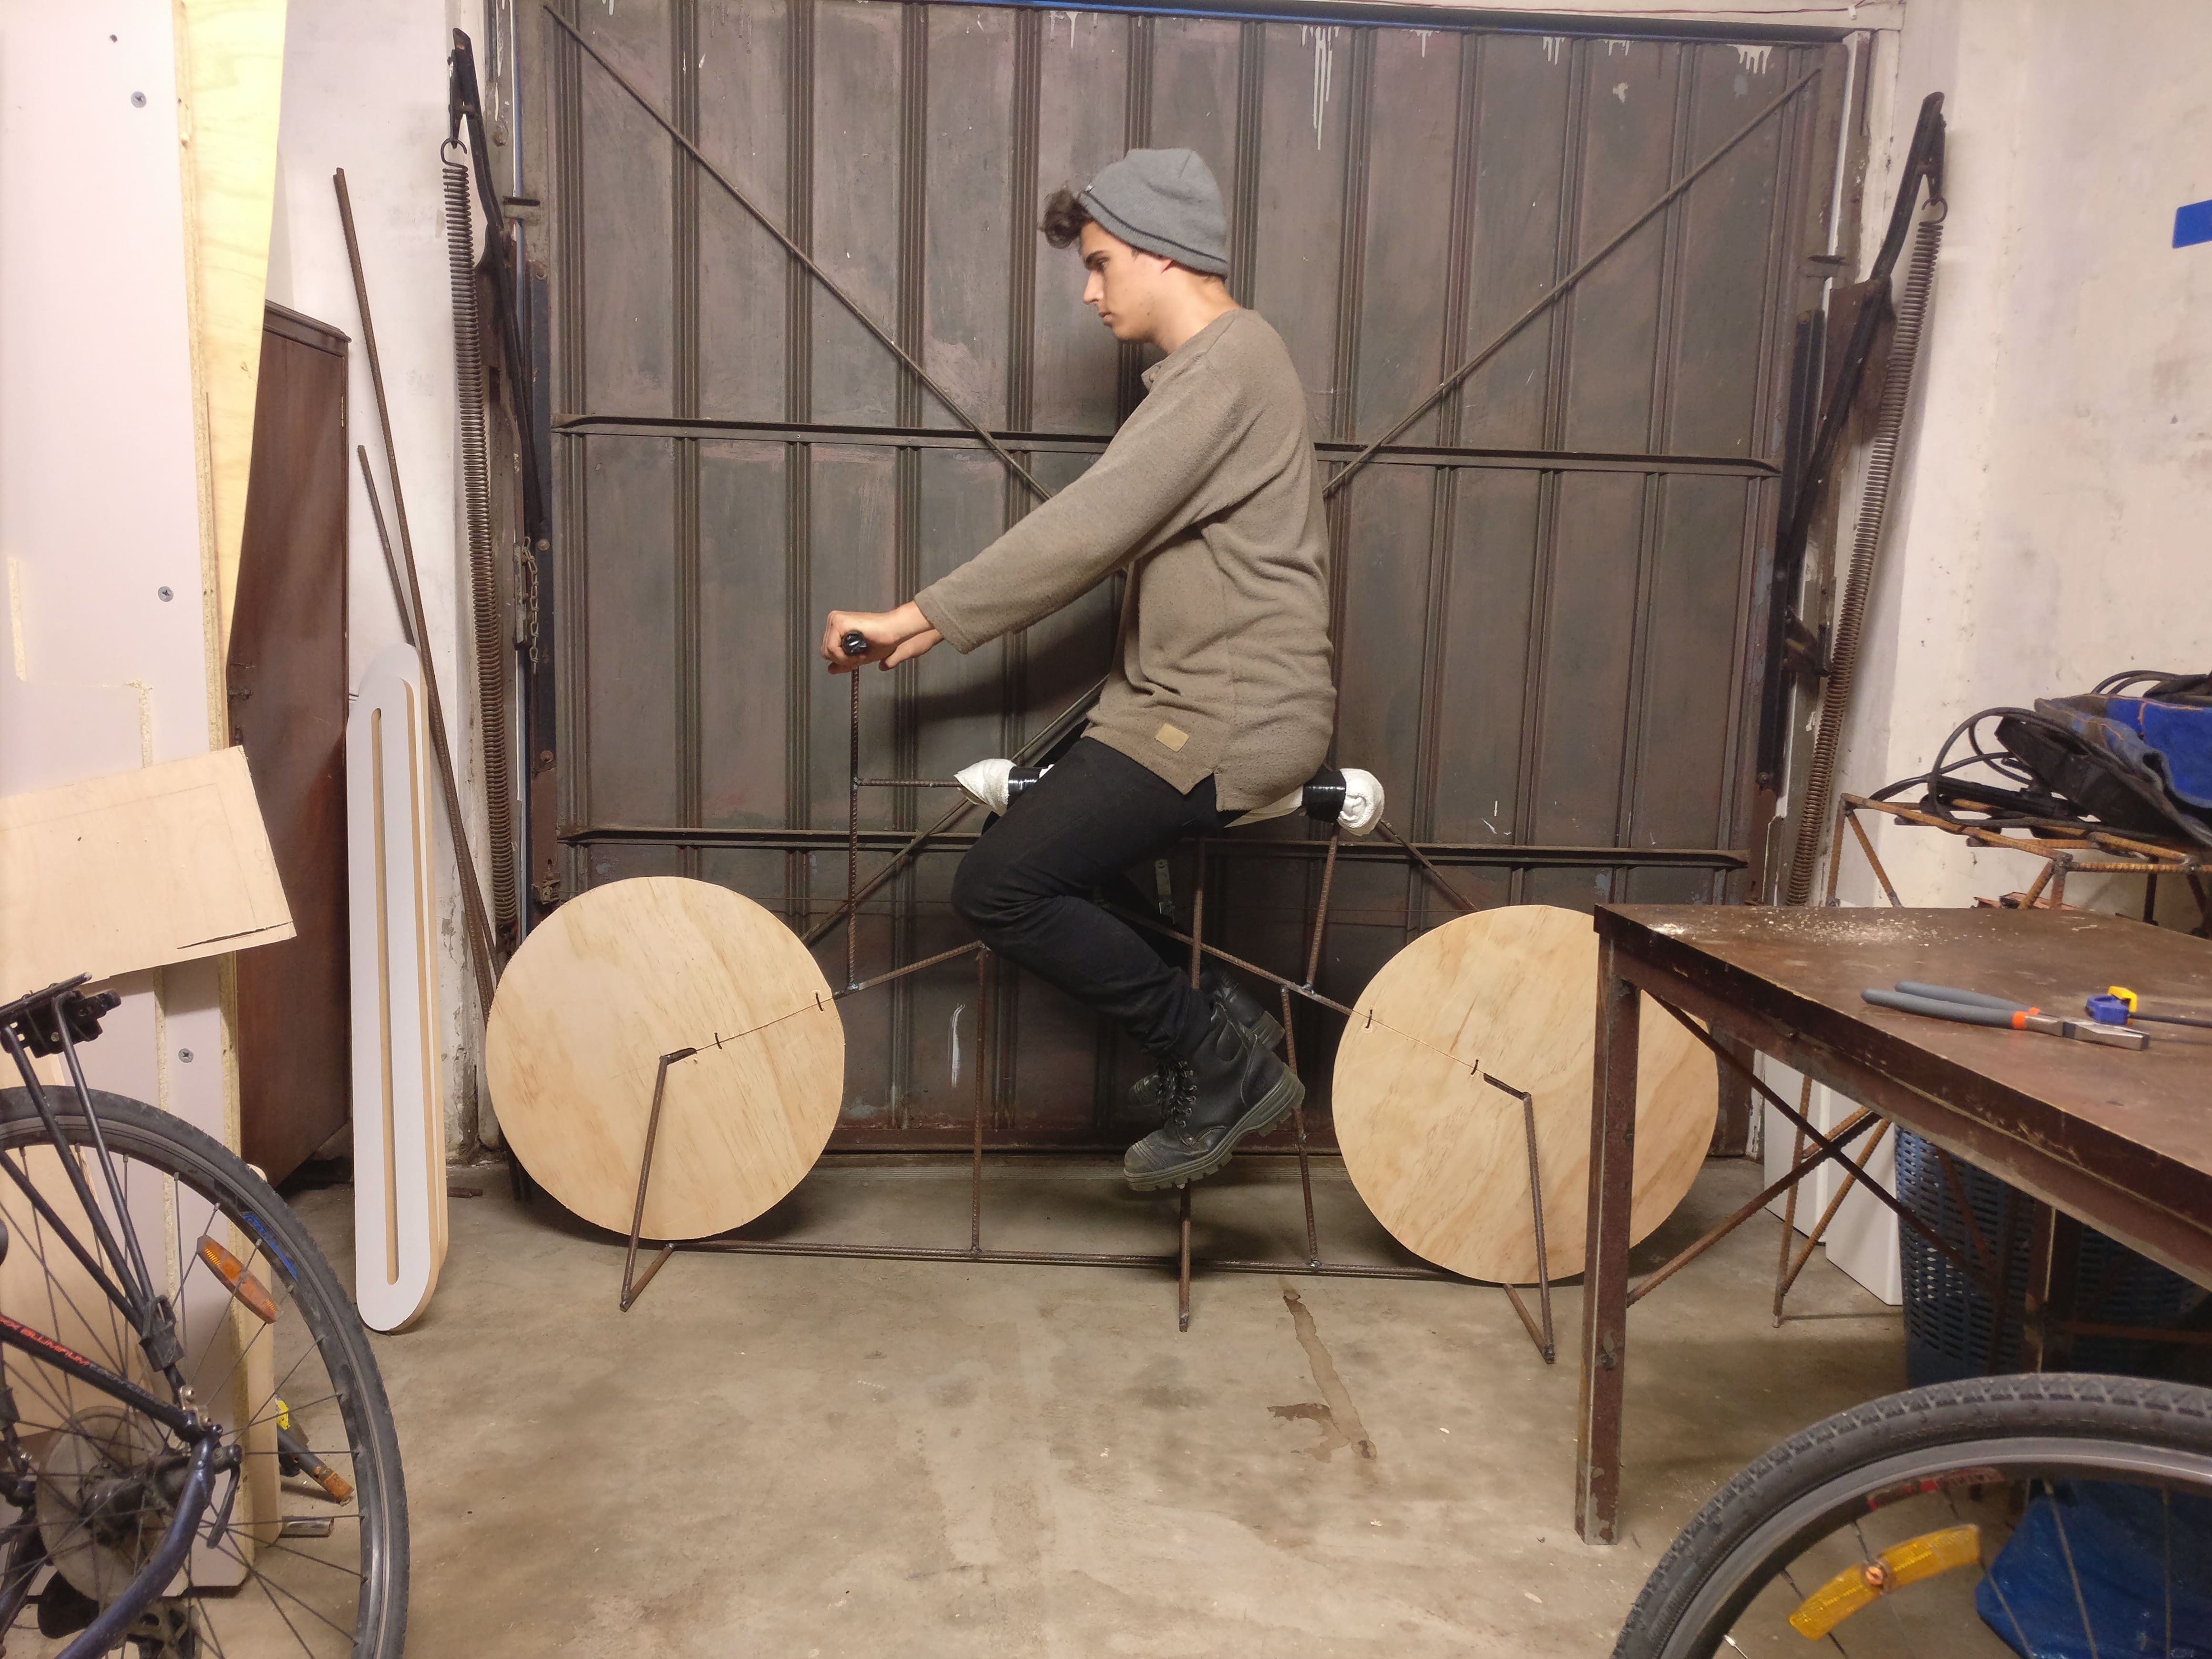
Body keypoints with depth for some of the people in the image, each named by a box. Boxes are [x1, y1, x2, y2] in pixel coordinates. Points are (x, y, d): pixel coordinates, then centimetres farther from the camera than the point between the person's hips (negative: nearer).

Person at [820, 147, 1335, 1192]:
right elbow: (1107, 543, 16)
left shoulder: (1227, 364, -14)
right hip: (1192, 704, 10)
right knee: (1032, 831, 17)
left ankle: (1225, 1064, -2)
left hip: (1226, 721, -10)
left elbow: (1087, 529, -24)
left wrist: (919, 615, -18)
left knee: (998, 889, -12)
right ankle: (1213, 1019, 19)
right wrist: (944, 627, 11)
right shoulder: (1208, 368, 19)